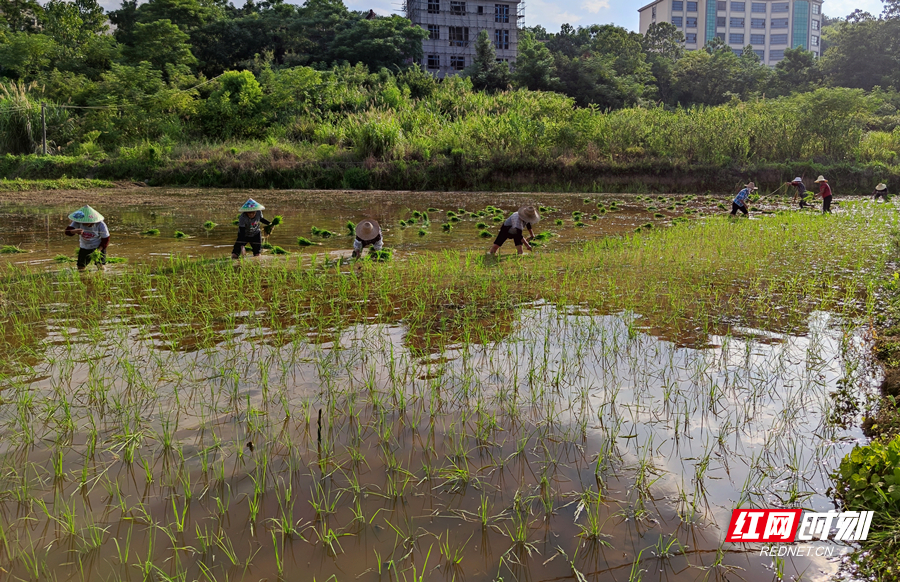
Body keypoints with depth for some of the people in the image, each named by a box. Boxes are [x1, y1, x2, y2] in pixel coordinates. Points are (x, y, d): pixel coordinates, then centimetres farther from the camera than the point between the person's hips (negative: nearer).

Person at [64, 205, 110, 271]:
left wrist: (98, 251, -27)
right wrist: (75, 231, -51)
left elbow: (105, 240, -15)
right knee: (81, 268, 1)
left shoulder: (100, 225, -23)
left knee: (101, 267, -15)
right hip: (84, 247, 3)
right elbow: (67, 231, -27)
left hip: (98, 247, -3)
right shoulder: (78, 222, -18)